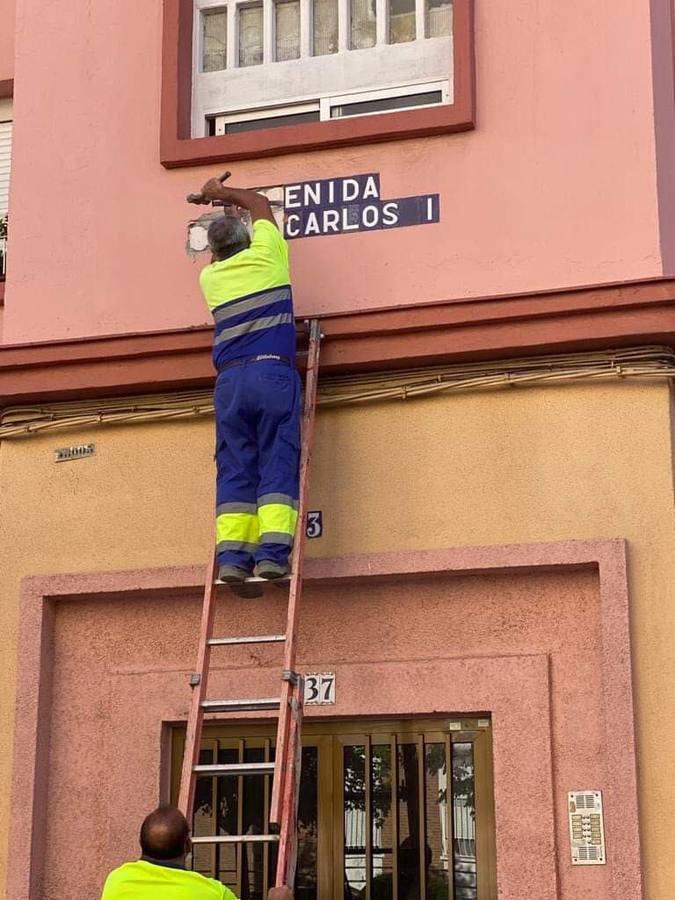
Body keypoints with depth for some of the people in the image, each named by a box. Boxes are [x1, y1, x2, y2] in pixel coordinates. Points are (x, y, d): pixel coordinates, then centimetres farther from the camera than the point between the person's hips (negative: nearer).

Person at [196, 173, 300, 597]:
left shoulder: (210, 277, 17)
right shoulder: (265, 254, 10)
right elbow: (261, 204, 30)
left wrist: (217, 196, 55)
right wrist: (224, 193, 46)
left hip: (230, 380, 2)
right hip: (274, 372, -2)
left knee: (235, 469, 0)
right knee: (278, 464, -7)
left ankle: (232, 555, -14)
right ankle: (273, 553, -21)